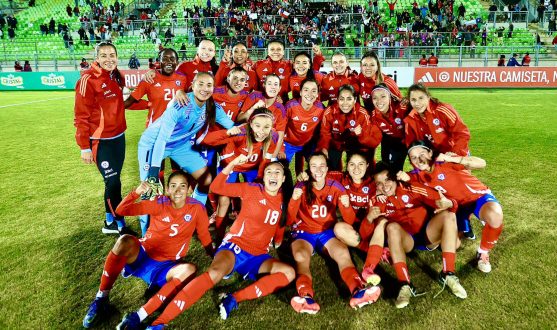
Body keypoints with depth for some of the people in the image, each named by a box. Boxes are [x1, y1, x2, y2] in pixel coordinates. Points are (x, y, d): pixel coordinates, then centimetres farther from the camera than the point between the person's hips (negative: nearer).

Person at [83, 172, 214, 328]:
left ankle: (139, 316, -33)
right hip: (141, 256, 0)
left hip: (163, 267, 0)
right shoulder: (159, 203, -7)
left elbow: (205, 236, 8)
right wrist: (136, 192, -26)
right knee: (125, 241, -33)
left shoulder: (197, 208, -5)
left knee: (190, 269, -33)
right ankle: (101, 299, -16)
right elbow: (121, 210, -11)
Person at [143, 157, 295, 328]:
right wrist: (232, 164, -22)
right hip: (235, 245, -4)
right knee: (215, 273, -35)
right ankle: (159, 322, -36)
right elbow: (216, 187, -11)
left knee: (289, 273, -21)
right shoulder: (253, 189, -4)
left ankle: (234, 299, -28)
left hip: (257, 256, 5)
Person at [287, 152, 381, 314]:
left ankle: (358, 292, -47)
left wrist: (347, 206, -26)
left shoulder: (335, 187, -1)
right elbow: (289, 221, -10)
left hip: (327, 232, 2)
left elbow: (349, 222, -4)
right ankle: (306, 297, -53)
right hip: (303, 232, -1)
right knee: (301, 256, -34)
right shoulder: (301, 188, -5)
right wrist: (294, 200, -28)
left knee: (343, 253, -30)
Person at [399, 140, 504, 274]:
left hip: (478, 196, -4)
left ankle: (483, 253, -10)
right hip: (457, 204, 4)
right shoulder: (418, 175, -11)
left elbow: (481, 163, -33)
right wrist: (403, 176, -24)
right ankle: (460, 228, 30)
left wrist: (450, 159, -41)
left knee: (495, 216, -38)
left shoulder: (444, 162, -26)